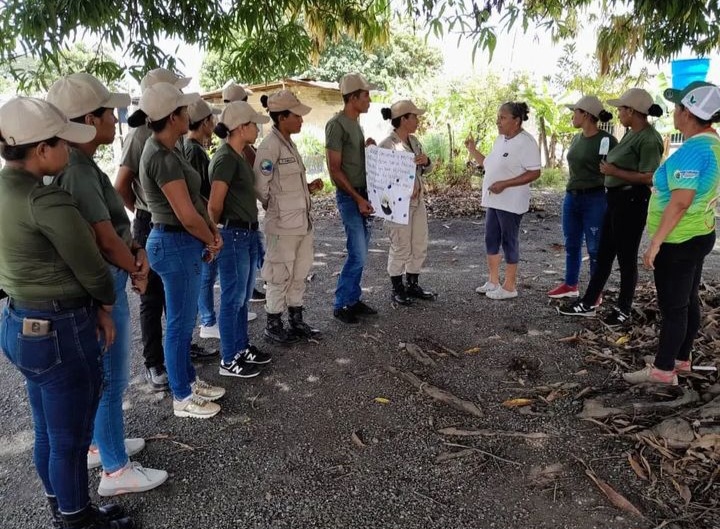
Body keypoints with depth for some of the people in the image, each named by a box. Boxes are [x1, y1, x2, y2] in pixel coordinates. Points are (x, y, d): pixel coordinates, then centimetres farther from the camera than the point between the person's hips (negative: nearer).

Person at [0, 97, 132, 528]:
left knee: (49, 435, 23)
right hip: (59, 331, -9)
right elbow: (91, 267, -17)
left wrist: (90, 306, 4)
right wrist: (105, 305, 4)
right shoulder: (47, 200, -24)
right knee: (70, 439, 11)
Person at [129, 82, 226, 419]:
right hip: (176, 245, -10)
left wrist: (213, 232, 4)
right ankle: (182, 398, 18)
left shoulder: (165, 151, 10)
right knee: (180, 323, 3)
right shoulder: (163, 157, -21)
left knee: (184, 320, 20)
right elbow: (187, 215, -23)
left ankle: (189, 381, 35)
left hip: (182, 243, 10)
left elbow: (194, 201, 13)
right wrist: (211, 241, -6)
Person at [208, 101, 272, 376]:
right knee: (233, 298, 1)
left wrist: (250, 230, 13)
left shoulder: (239, 157, 13)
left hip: (247, 233, 9)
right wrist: (219, 231, -3)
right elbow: (214, 205, -19)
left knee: (243, 297, 18)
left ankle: (242, 347, 31)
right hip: (233, 236, -9)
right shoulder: (225, 158, -17)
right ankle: (228, 360, 13)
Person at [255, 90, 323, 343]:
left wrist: (309, 187, 3)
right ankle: (273, 325, 18)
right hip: (283, 223, -8)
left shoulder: (289, 143, 11)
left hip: (302, 221, 8)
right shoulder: (269, 146, -16)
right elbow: (261, 188, -16)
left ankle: (296, 320, 29)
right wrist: (277, 209, -3)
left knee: (299, 274, 15)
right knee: (280, 275, 3)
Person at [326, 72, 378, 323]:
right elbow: (335, 169, -16)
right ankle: (340, 305, 4)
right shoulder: (336, 124, -13)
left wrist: (368, 148, 3)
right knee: (358, 255, -8)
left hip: (363, 194, 9)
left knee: (360, 253, 11)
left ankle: (354, 300, 21)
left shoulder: (355, 123, 14)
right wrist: (357, 198, -18)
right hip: (349, 196, -9)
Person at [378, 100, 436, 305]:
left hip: (418, 201, 8)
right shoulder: (387, 145, -16)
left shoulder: (413, 140, 8)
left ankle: (413, 285, 29)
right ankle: (397, 289, 19)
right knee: (401, 248, 3)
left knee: (420, 246, 14)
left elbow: (425, 170, 14)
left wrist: (426, 161, -9)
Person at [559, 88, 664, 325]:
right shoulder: (631, 134, 11)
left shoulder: (649, 139, -18)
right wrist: (610, 167, 4)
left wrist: (615, 172, -19)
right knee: (604, 253, 14)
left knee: (626, 257, 3)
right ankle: (588, 303, 23)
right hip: (616, 198, 10)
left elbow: (649, 178, -24)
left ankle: (623, 310, 19)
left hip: (632, 202, -10)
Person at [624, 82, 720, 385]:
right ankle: (681, 360, 29)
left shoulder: (692, 150, -23)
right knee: (688, 301, 16)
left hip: (679, 241, -10)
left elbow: (681, 202, -28)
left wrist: (656, 242, -26)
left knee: (672, 306, -1)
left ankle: (663, 370, 9)